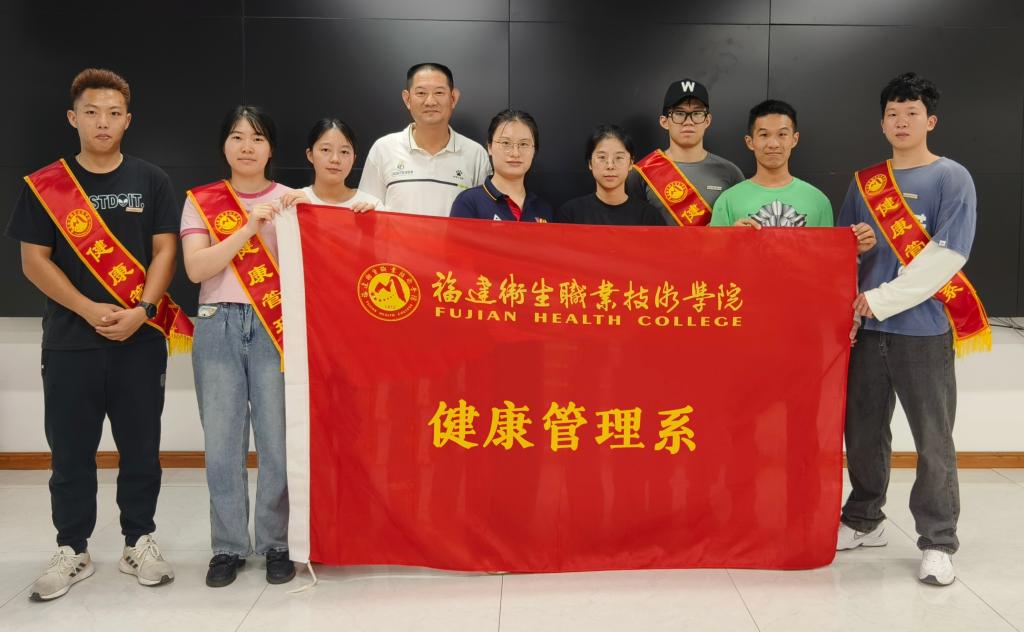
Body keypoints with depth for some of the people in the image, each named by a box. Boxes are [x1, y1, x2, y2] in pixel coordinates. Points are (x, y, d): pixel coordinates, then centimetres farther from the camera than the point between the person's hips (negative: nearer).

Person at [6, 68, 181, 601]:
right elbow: (34, 260, 0)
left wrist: (141, 310, -13)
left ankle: (139, 544, 21)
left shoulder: (150, 181, 5)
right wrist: (90, 310, -12)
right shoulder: (44, 186, 4)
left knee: (141, 448, 7)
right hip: (70, 341, 0)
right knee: (71, 452, 7)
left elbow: (164, 251, 1)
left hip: (140, 338, 0)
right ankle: (72, 552, 21)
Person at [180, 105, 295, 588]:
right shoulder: (202, 201, 8)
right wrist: (249, 227, -12)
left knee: (278, 440, -2)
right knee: (222, 441, 3)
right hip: (218, 327, 1)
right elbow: (196, 268, -5)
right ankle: (229, 547, 17)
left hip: (274, 328, 0)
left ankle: (276, 544, 13)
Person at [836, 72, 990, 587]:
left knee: (933, 440, 3)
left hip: (923, 330, -4)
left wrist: (881, 299, -14)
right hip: (868, 328, 4)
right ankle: (863, 520, 28)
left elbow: (946, 257, -12)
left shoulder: (952, 179, -3)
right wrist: (847, 305, 2)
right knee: (863, 431, 12)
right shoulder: (864, 182, 11)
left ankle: (937, 543, 14)